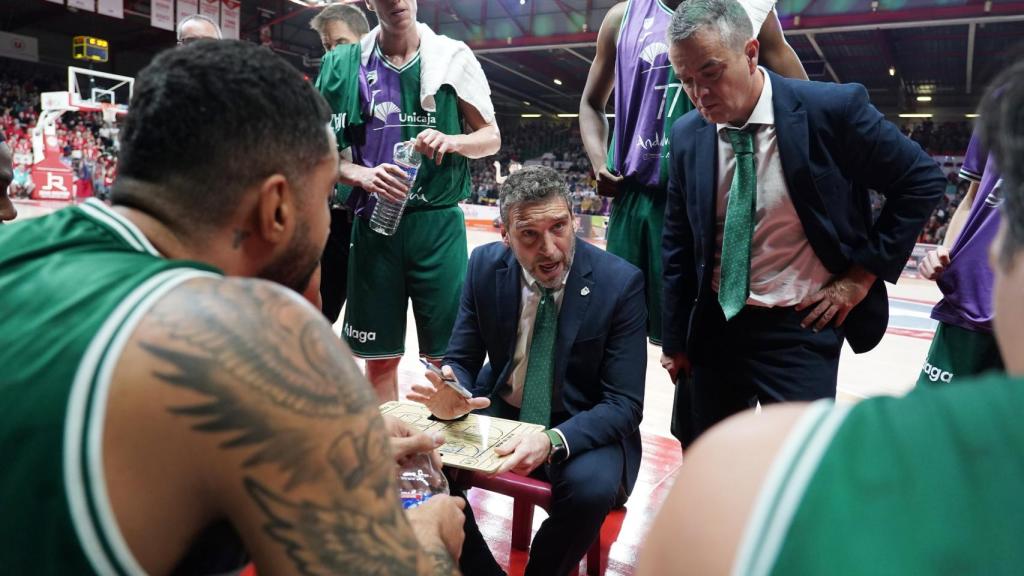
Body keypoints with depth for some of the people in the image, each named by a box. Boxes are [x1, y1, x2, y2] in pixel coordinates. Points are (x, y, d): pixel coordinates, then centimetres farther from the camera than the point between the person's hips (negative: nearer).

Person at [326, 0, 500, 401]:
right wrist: (361, 175, -14)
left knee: (447, 357, 2)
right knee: (379, 355, 9)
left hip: (438, 223, -1)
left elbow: (491, 138, 7)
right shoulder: (344, 64, 5)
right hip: (374, 222, 1)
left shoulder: (453, 56, 3)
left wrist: (451, 141, -14)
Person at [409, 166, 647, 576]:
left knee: (591, 487, -32)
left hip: (582, 426, -2)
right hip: (500, 410, 3)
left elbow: (624, 404, -17)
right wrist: (450, 394, -26)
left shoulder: (620, 282, -18)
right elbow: (461, 360, 0)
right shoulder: (485, 265, -9)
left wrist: (553, 440, -37)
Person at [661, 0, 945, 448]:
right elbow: (679, 243, 6)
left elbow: (922, 180, -2)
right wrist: (676, 338, 7)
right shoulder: (686, 135, -2)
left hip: (800, 329, -3)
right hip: (713, 325, 4)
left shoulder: (832, 109, -14)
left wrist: (862, 275, -7)